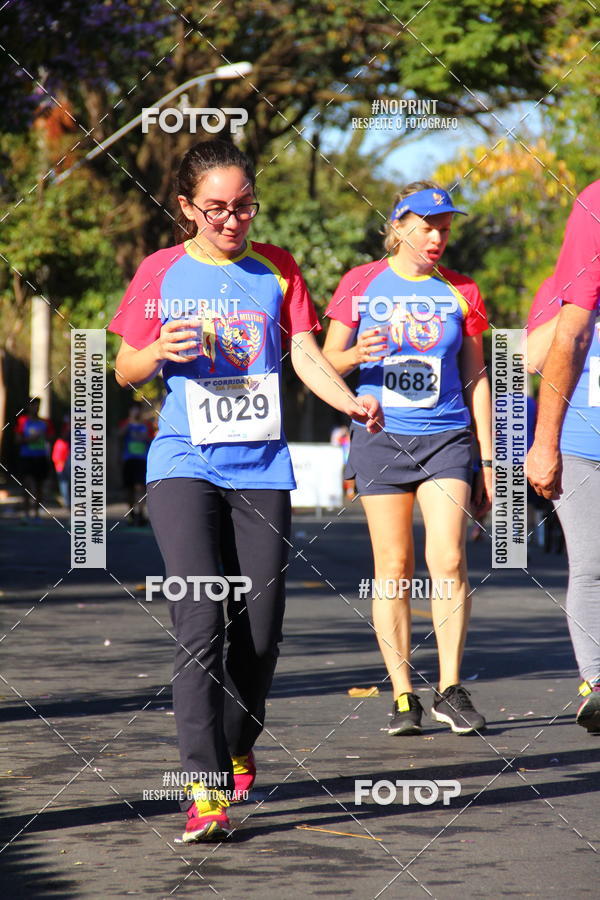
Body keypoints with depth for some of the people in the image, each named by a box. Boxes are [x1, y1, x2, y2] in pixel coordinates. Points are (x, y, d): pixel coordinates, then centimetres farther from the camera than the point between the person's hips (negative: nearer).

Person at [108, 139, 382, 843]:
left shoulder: (276, 269, 10)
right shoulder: (161, 272, 4)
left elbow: (306, 355, 4)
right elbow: (125, 370, 9)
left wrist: (351, 401, -15)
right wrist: (159, 351, -14)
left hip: (262, 467, 3)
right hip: (184, 465, -3)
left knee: (260, 630, 3)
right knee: (200, 622, -16)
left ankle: (237, 753, 29)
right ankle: (206, 789, -18)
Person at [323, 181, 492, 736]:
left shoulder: (461, 292, 8)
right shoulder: (360, 284, 4)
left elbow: (477, 379, 11)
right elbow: (326, 362, 9)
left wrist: (487, 462, 8)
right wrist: (356, 355, -15)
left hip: (446, 436, 1)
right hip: (381, 436, 0)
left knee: (448, 560, -12)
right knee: (394, 569, -1)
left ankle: (451, 690, -5)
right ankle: (403, 695, 5)